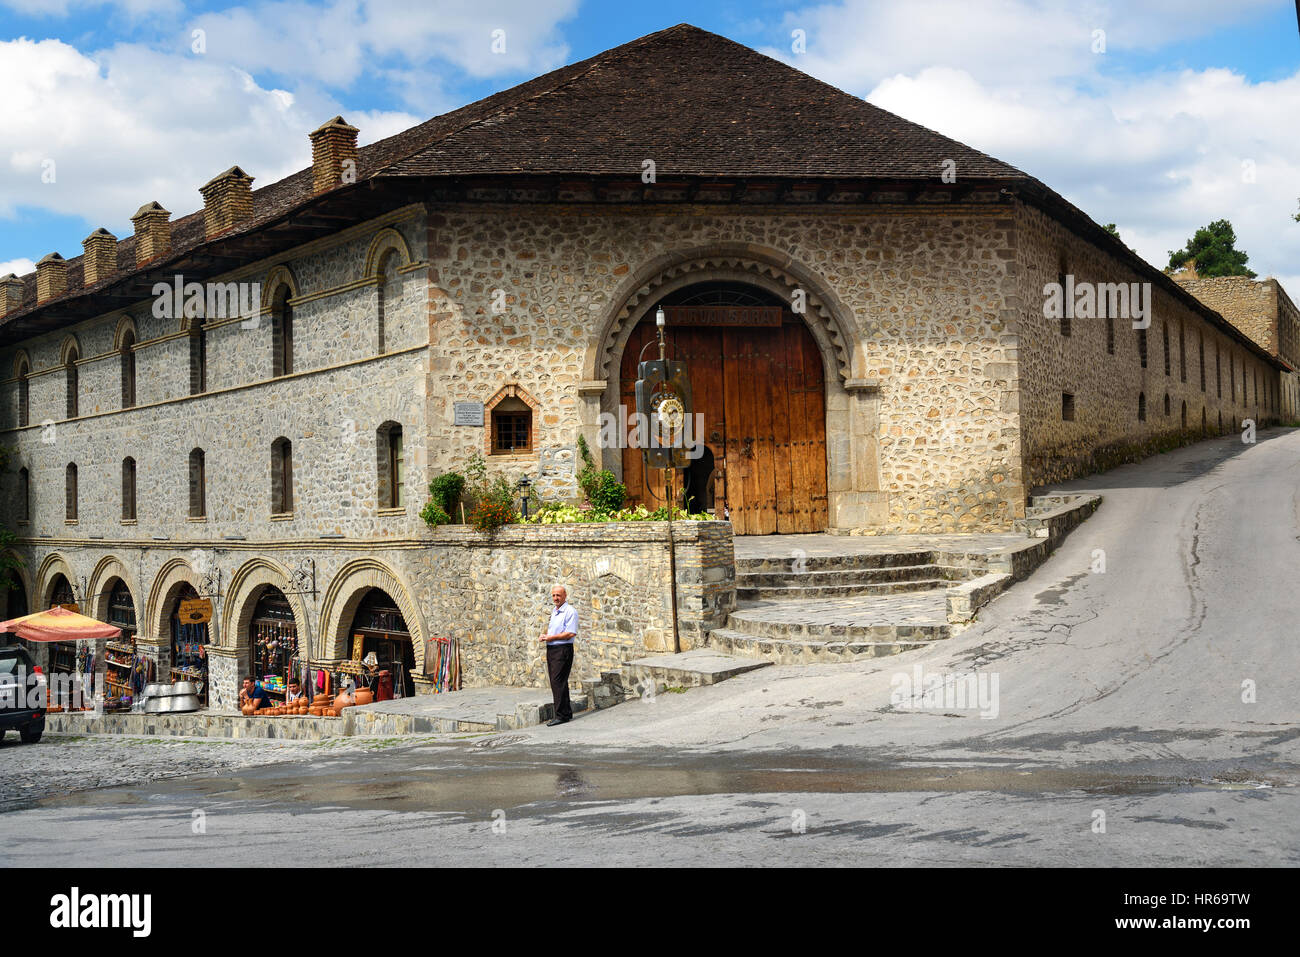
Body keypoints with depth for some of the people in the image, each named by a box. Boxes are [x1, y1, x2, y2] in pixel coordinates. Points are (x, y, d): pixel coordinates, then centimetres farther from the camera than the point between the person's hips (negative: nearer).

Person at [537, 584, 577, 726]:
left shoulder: (570, 611, -11)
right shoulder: (554, 612, 19)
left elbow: (571, 633, -19)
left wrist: (551, 637, -15)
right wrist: (544, 636, 9)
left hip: (563, 650, -10)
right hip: (551, 649, 10)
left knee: (558, 682, -12)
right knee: (555, 682, 11)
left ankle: (561, 715, -10)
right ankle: (566, 712, 17)